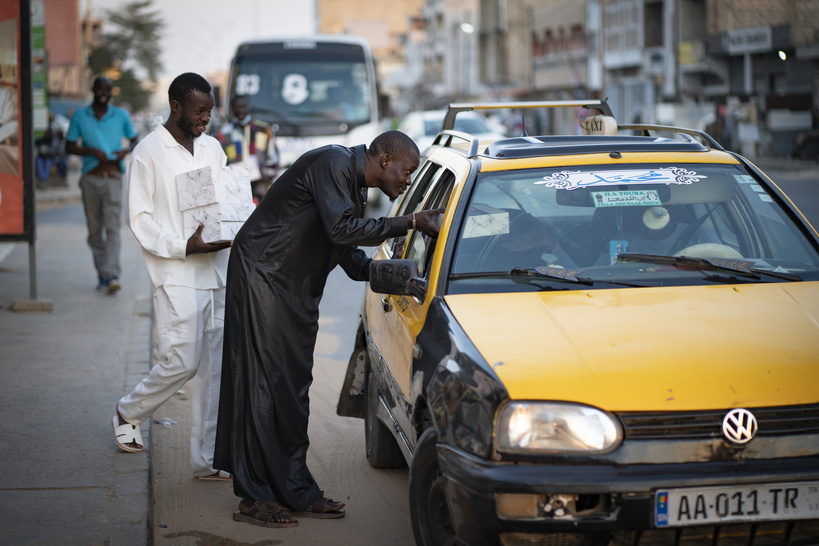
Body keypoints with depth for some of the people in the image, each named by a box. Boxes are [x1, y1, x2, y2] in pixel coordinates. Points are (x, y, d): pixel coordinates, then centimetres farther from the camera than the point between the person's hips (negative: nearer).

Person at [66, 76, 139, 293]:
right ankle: (102, 274, 16)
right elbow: (69, 147, 7)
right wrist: (92, 151, -10)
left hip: (113, 177, -2)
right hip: (90, 178, 2)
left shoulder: (121, 115, 8)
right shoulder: (80, 116, 7)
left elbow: (135, 140, 17)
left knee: (112, 226, -14)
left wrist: (126, 151, -6)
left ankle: (112, 275, -21)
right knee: (94, 230, 6)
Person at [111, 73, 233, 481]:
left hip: (217, 272, 6)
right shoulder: (148, 153, -4)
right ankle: (128, 413, 18)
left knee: (215, 368, 4)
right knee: (182, 362, -9)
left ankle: (207, 459, 10)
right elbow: (139, 218, -6)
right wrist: (185, 246, -18)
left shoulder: (212, 148, 14)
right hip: (177, 278, -6)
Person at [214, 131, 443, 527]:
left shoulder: (355, 187, 15)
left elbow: (353, 262, 17)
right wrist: (409, 223, -24)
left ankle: (296, 492, 14)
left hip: (296, 292, 10)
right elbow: (340, 229, -26)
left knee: (293, 389, 9)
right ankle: (255, 498, -4)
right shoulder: (333, 163, -15)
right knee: (264, 384, -8)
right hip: (262, 276, -10)